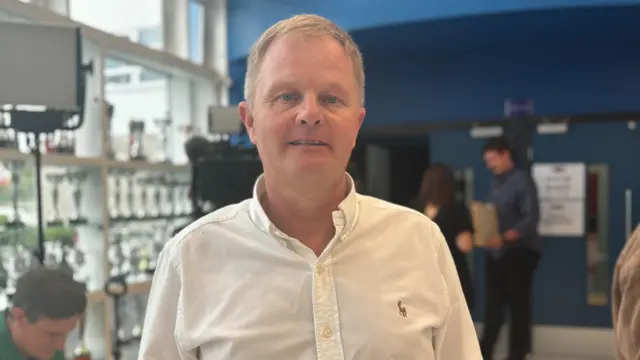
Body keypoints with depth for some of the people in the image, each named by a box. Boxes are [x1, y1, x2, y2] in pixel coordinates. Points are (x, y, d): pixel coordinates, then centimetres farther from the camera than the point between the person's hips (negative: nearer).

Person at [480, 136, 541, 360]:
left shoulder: (522, 180, -9)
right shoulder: (495, 183, 13)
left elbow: (531, 219, -18)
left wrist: (504, 238, -29)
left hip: (520, 251, -6)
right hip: (496, 252, 6)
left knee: (518, 304, 2)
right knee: (493, 304, 7)